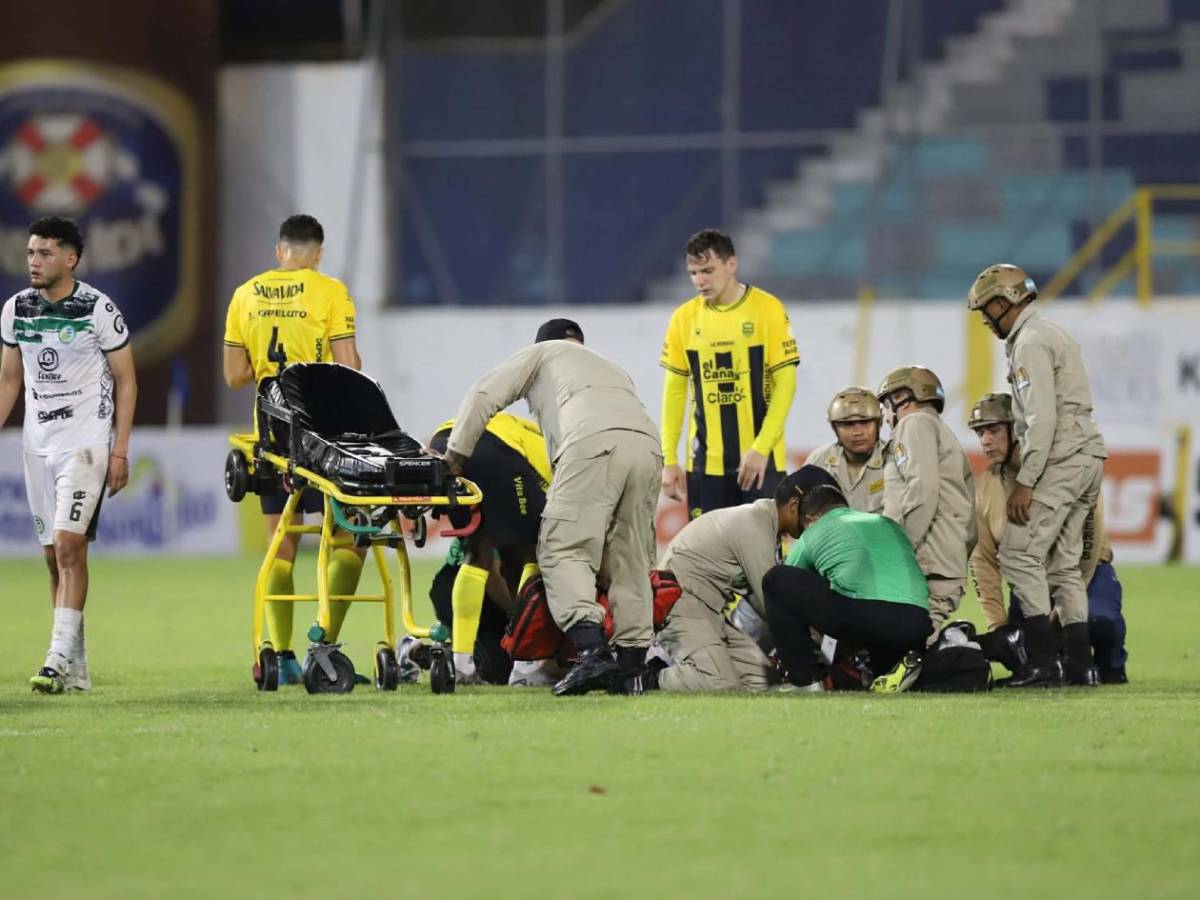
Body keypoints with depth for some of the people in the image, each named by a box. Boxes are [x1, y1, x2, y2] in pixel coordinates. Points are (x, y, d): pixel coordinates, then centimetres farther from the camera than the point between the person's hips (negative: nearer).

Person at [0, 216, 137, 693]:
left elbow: (126, 381, -4)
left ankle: (60, 657, -18)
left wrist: (120, 450, -9)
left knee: (69, 544, -17)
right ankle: (77, 667, 13)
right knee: (54, 555, 7)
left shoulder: (98, 309, -8)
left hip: (86, 442, -6)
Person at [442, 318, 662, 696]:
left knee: (564, 550, -9)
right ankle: (631, 668, 6)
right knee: (630, 559, 11)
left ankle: (592, 651, -27)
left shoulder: (542, 353, 30)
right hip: (648, 442, 6)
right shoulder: (611, 367, 44)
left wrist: (455, 456, 25)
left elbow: (485, 395, 20)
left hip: (593, 440, -6)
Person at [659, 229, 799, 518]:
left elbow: (785, 383, -6)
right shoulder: (684, 318, 5)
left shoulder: (767, 309, -4)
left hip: (761, 459, -3)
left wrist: (761, 448, -13)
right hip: (706, 462, 3)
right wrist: (669, 460, 4)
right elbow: (674, 391, 9)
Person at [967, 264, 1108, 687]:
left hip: (1061, 460, -10)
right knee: (1063, 565, 11)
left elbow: (1041, 419, -20)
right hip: (1088, 458, 10)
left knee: (1019, 554, -9)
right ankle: (1079, 663, 8)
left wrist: (1025, 483, -20)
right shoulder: (1054, 334, 21)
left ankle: (1044, 660, -14)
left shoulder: (1030, 343, -11)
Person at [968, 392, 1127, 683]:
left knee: (1098, 618, -35)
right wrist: (996, 622, -6)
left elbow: (1087, 541, -20)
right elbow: (983, 560, 3)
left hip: (1088, 572, -4)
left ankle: (1110, 664, 0)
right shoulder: (984, 487, -2)